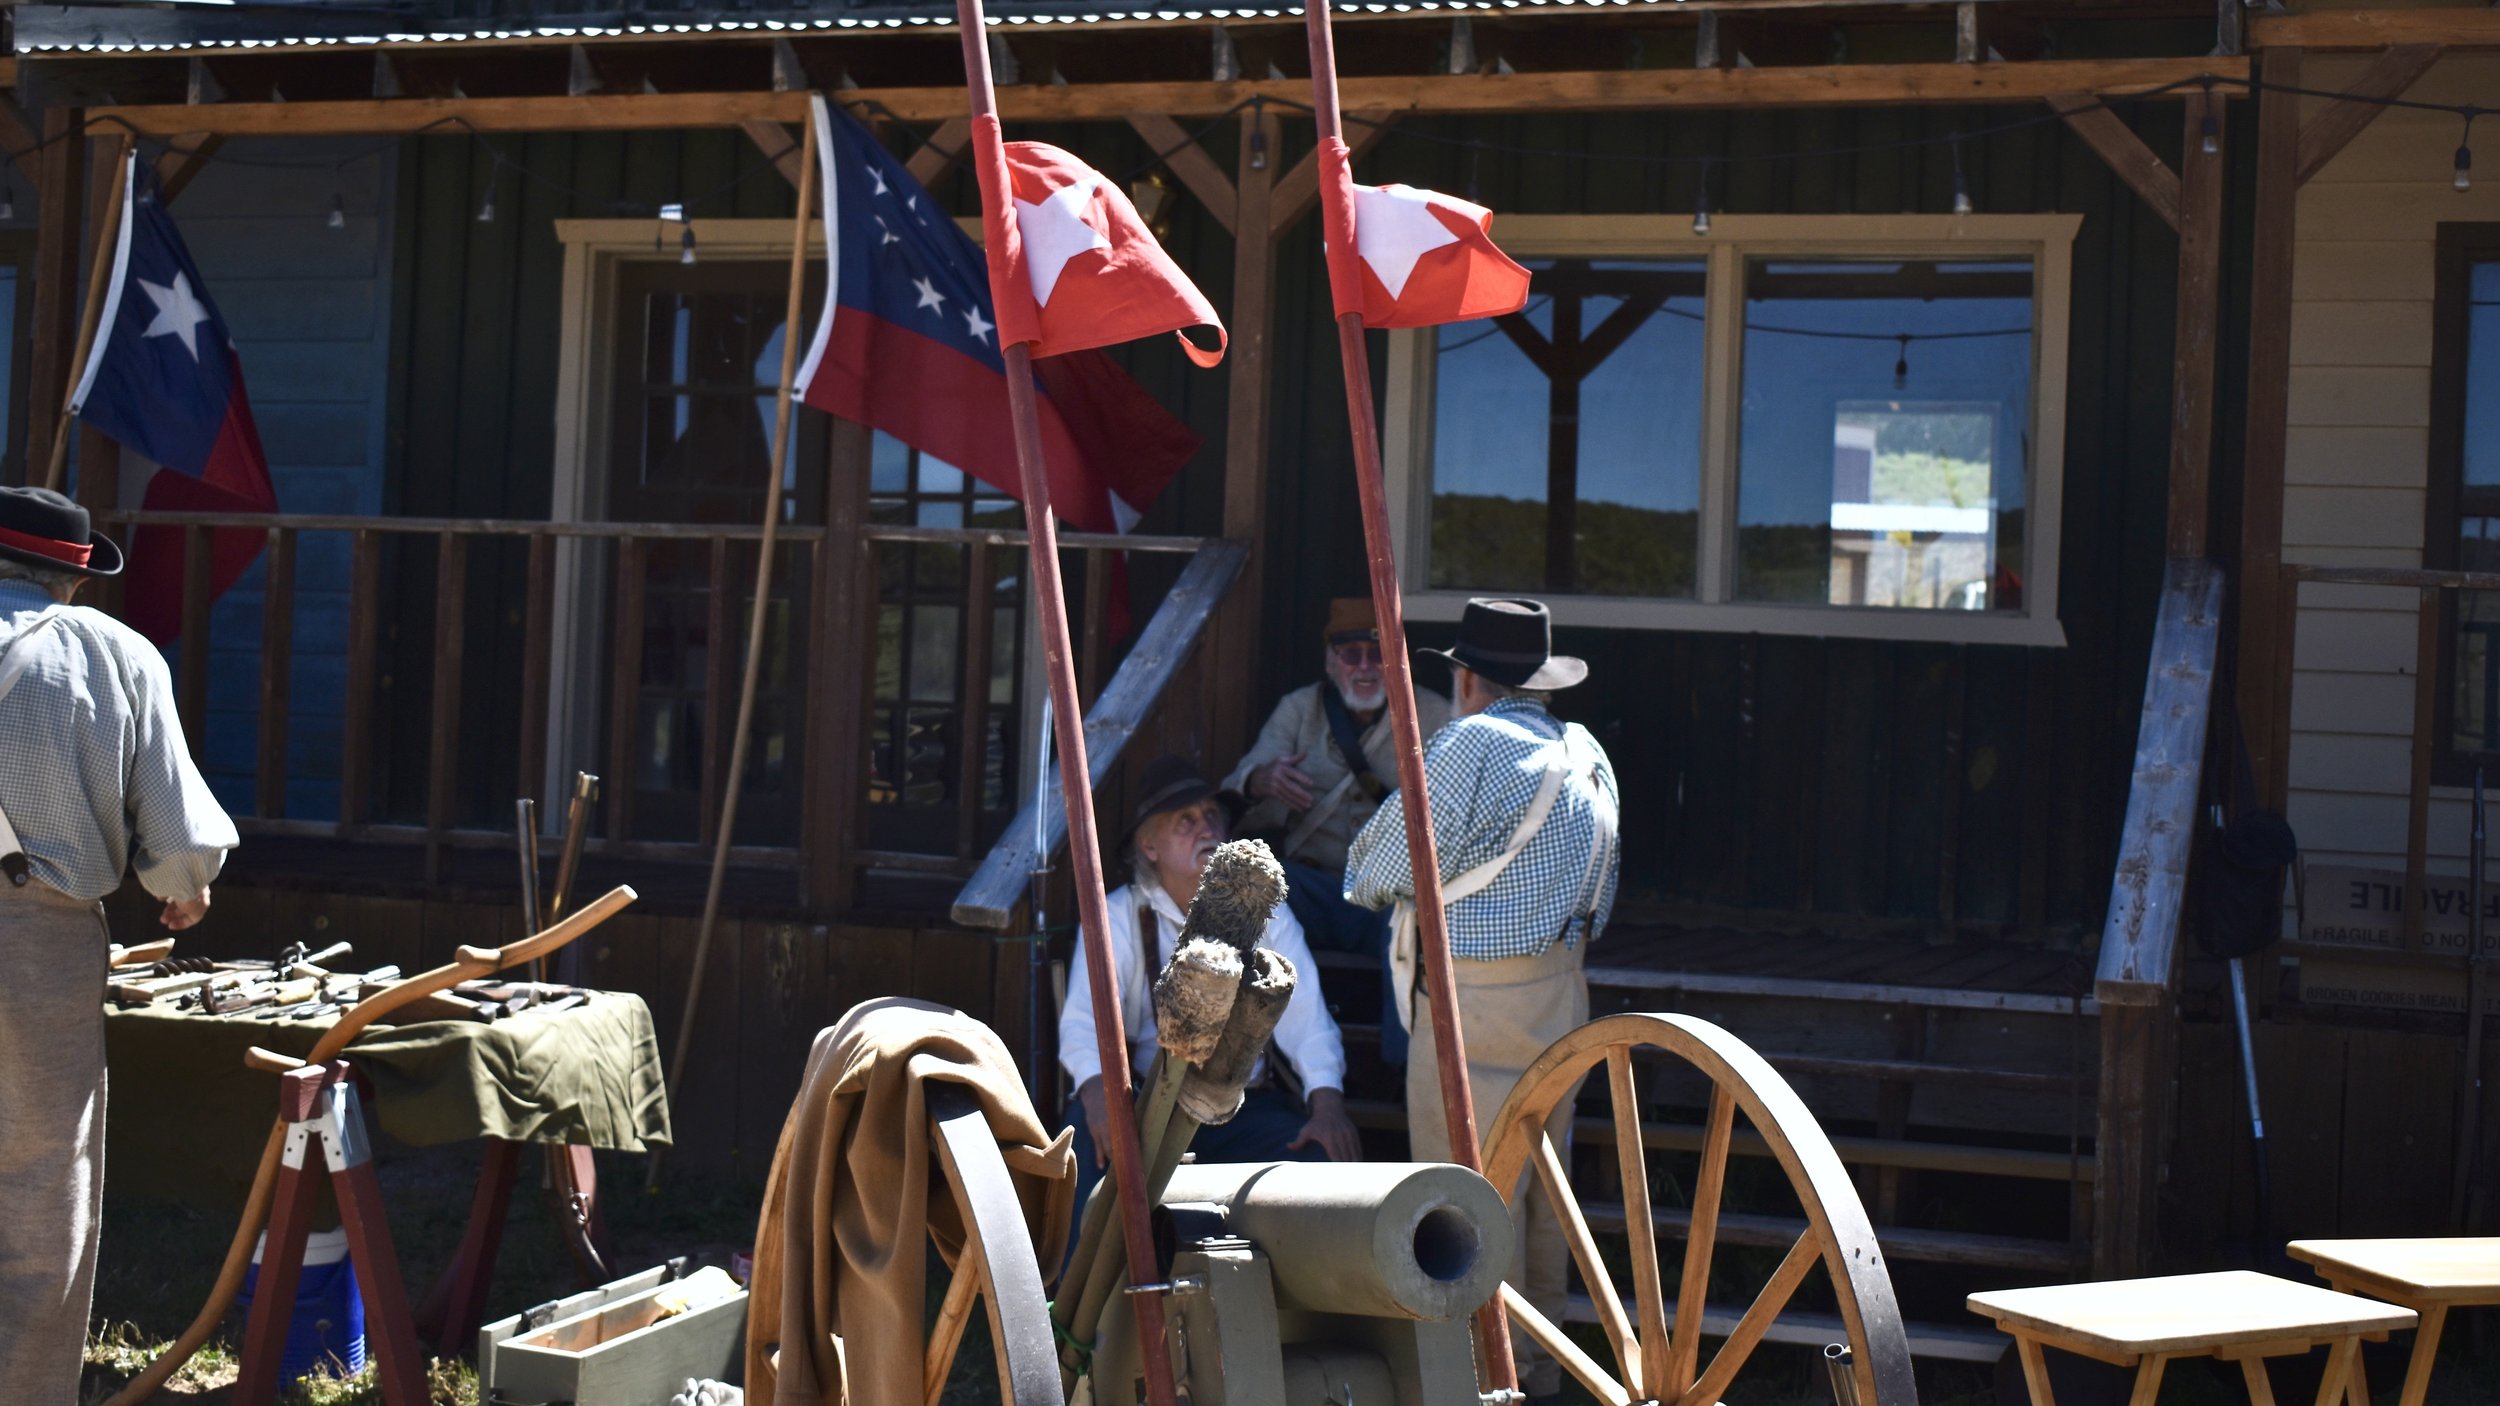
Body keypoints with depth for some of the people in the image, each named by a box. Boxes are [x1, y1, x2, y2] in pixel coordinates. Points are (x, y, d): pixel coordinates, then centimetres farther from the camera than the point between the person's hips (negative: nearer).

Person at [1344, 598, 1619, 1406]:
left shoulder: (1471, 745, -14)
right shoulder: (1586, 754, 11)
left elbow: (1374, 872, -10)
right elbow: (1600, 897, 16)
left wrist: (1366, 878, 12)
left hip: (1476, 1001, -9)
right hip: (1561, 996, 9)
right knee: (1540, 1182, 16)